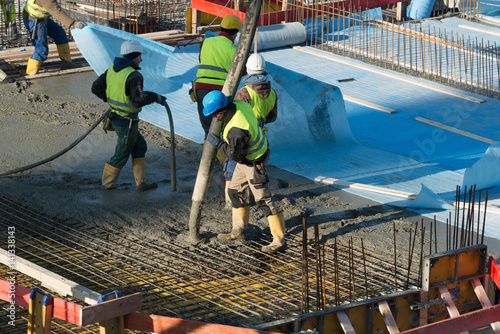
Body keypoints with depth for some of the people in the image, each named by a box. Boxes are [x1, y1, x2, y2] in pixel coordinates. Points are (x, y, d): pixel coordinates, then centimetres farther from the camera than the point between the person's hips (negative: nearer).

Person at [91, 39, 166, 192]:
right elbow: (138, 100, -28)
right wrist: (156, 97, -14)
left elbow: (96, 88, 7)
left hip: (115, 116, 9)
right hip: (127, 123, -9)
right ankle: (108, 183, 25)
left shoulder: (112, 70, 2)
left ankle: (141, 183, 23)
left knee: (140, 146, 20)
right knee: (122, 155, 10)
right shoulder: (133, 76, -23)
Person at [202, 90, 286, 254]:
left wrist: (218, 144, -15)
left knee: (263, 200, -5)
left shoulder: (236, 129, -37)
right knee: (235, 192, 19)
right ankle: (239, 231, 32)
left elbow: (235, 155, -25)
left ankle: (279, 240, 1)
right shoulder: (238, 104, -11)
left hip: (254, 163, -10)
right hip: (246, 156, 10)